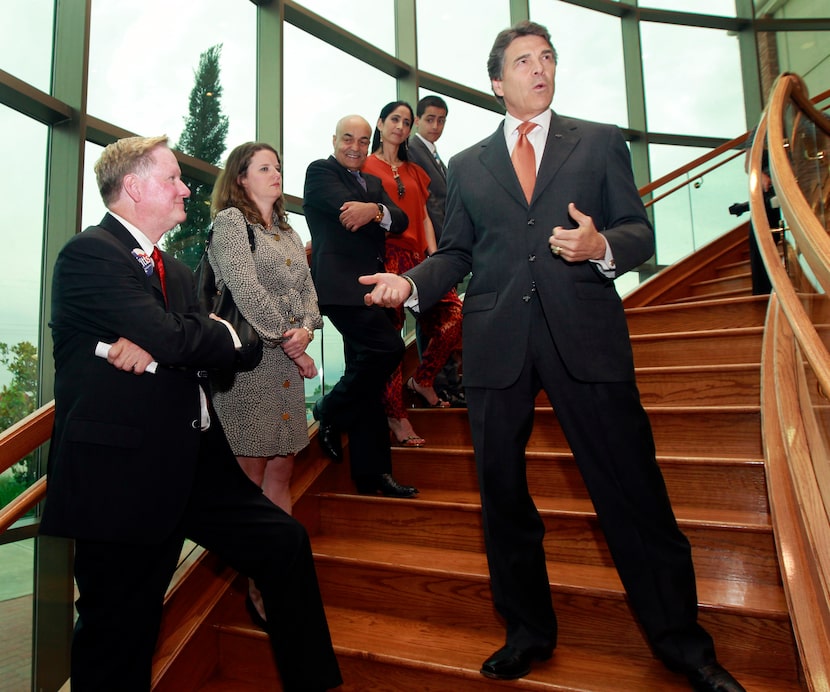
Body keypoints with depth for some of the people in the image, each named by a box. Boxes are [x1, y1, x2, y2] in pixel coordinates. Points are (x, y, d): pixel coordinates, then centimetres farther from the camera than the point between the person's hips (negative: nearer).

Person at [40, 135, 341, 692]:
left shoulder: (178, 271, 16)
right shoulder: (88, 254, -9)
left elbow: (234, 354, 5)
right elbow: (172, 337, -23)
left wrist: (158, 349, -13)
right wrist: (225, 333, -2)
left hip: (192, 461, 8)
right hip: (121, 472, -7)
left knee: (285, 541, 7)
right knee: (121, 640, 5)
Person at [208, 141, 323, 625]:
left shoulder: (287, 232, 22)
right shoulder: (229, 221, 0)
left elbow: (308, 289, 15)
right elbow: (247, 291, -12)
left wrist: (307, 329, -7)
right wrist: (292, 345, -11)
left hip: (287, 362, 7)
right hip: (247, 361, -7)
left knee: (281, 469, 8)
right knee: (251, 473, -1)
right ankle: (257, 589, 10)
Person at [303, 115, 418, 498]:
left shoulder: (373, 183, 25)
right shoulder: (320, 171, 6)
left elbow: (400, 220, 6)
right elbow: (347, 209, -14)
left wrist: (375, 211, -13)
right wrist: (377, 211, -1)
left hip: (370, 286, 7)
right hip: (340, 283, -7)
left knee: (366, 376, 6)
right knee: (388, 348, -21)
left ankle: (372, 473, 12)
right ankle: (329, 411, 3)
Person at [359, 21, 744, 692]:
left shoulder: (601, 142, 13)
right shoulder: (467, 165, 17)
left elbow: (640, 232, 7)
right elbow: (455, 253, 13)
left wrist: (602, 246, -14)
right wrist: (411, 282, -4)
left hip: (586, 334, -1)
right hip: (496, 342, 2)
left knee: (632, 485, 1)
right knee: (501, 491, 8)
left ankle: (679, 636, 24)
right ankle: (528, 629, 30)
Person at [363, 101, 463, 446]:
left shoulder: (414, 171, 24)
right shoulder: (366, 166, 7)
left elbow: (424, 217, 17)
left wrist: (433, 254, 4)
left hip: (416, 258, 6)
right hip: (384, 257, -6)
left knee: (453, 313, -6)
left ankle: (422, 380, 13)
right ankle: (395, 414, 1)